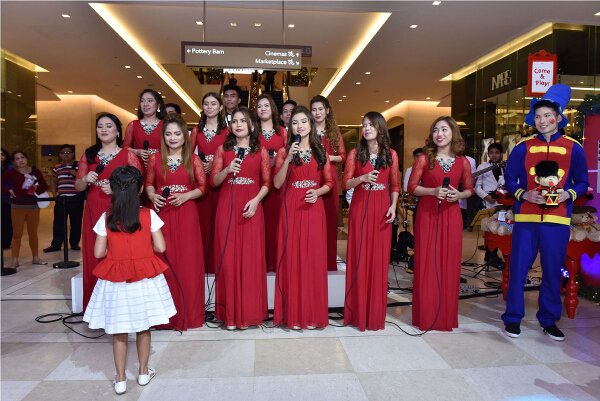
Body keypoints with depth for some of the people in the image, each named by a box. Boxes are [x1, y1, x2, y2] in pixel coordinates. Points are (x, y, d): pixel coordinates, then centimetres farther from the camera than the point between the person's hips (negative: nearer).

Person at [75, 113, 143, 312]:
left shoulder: (128, 155, 3)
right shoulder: (88, 155, 14)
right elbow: (77, 187, 15)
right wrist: (85, 180, -7)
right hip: (94, 212, 4)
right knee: (95, 258, 4)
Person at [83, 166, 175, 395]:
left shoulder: (106, 219, -6)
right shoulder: (148, 215, -10)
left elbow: (99, 253, -5)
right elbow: (160, 247, -9)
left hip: (115, 281, 1)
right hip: (145, 279, 0)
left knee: (118, 332, 11)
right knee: (143, 328, 16)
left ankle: (120, 380, 22)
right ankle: (144, 372, 30)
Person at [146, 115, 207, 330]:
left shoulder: (193, 160, 4)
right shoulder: (155, 158, 7)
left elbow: (202, 187, 4)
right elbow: (149, 183, 13)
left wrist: (185, 196, -11)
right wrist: (152, 196, -7)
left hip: (186, 215, -1)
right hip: (162, 214, 1)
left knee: (188, 262, 1)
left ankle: (188, 313, 15)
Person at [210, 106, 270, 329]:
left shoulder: (261, 151, 7)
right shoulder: (223, 149, 10)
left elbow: (267, 182, 5)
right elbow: (214, 181, 6)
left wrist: (256, 200, -11)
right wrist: (227, 170, -13)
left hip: (251, 208, -1)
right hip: (227, 209, 1)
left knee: (250, 259, 0)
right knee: (228, 259, 1)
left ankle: (249, 312, 13)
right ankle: (230, 313, 12)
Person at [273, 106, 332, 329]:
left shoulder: (320, 152, 10)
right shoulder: (284, 151, 6)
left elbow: (329, 183, 11)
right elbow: (277, 184, -5)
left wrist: (318, 192, -10)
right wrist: (288, 159, -15)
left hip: (313, 209, 1)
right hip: (291, 210, -1)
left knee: (313, 258, 2)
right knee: (291, 258, -1)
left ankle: (313, 314, 14)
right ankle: (293, 314, 10)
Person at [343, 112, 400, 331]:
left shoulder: (391, 154, 8)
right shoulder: (355, 153, 4)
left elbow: (395, 185, 9)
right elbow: (346, 183, -1)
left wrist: (393, 206, -4)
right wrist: (363, 178, -18)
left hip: (381, 210, 1)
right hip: (360, 208, -1)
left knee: (379, 259, 3)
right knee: (359, 258, 0)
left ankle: (376, 313, 15)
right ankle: (358, 311, 12)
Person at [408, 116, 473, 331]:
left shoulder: (463, 162, 5)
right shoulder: (424, 159, -1)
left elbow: (469, 189, 12)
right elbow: (412, 187, -1)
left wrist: (458, 195, -9)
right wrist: (434, 191, -16)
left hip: (451, 216, 2)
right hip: (427, 215, -2)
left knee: (449, 264, 5)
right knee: (427, 265, 1)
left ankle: (447, 316, 19)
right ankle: (426, 315, 13)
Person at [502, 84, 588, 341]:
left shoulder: (574, 148, 5)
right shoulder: (522, 147, 3)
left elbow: (582, 183, 10)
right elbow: (509, 180, 7)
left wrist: (568, 194, -10)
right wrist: (525, 194, -11)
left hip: (557, 219, 1)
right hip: (525, 217, 0)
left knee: (553, 271, 9)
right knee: (518, 269, 2)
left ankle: (549, 320, 26)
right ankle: (513, 318, 17)